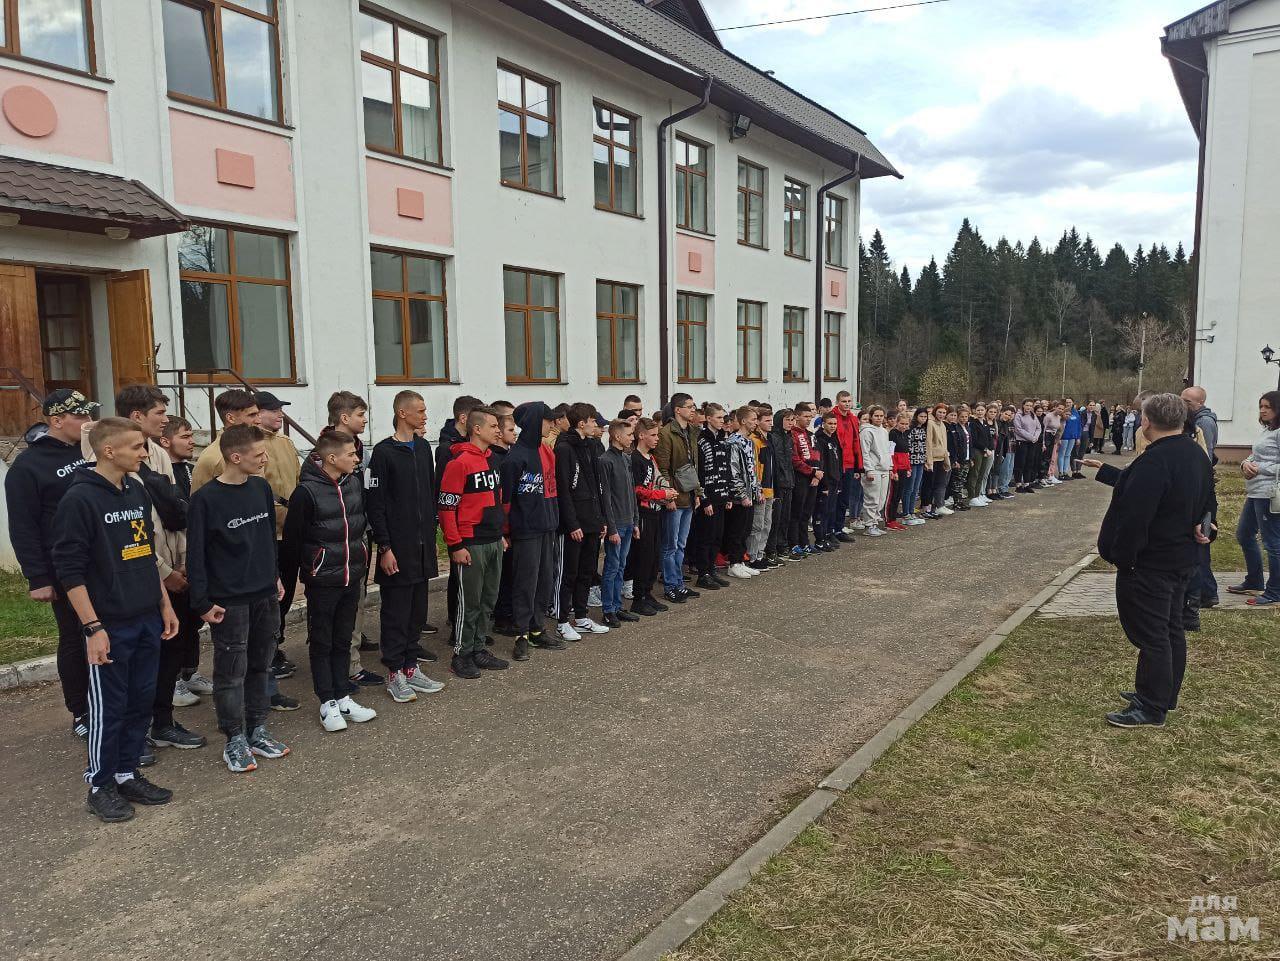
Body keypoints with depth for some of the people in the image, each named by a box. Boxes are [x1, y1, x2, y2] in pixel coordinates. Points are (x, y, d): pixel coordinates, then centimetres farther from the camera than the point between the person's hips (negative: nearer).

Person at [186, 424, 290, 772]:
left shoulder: (261, 487, 4)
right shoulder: (206, 499, -13)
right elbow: (196, 554, -10)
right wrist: (203, 602, -11)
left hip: (265, 595, 6)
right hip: (229, 600, -6)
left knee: (260, 665, 14)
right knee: (231, 671, 3)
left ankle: (257, 730, 26)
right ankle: (235, 740, 16)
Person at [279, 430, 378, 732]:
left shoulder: (355, 483, 2)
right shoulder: (307, 491, -15)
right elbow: (291, 538, -10)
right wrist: (288, 578, -4)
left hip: (352, 577, 6)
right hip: (322, 581, -5)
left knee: (343, 639, 15)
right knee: (322, 642, 8)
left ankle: (343, 697, 25)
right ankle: (328, 703, 17)